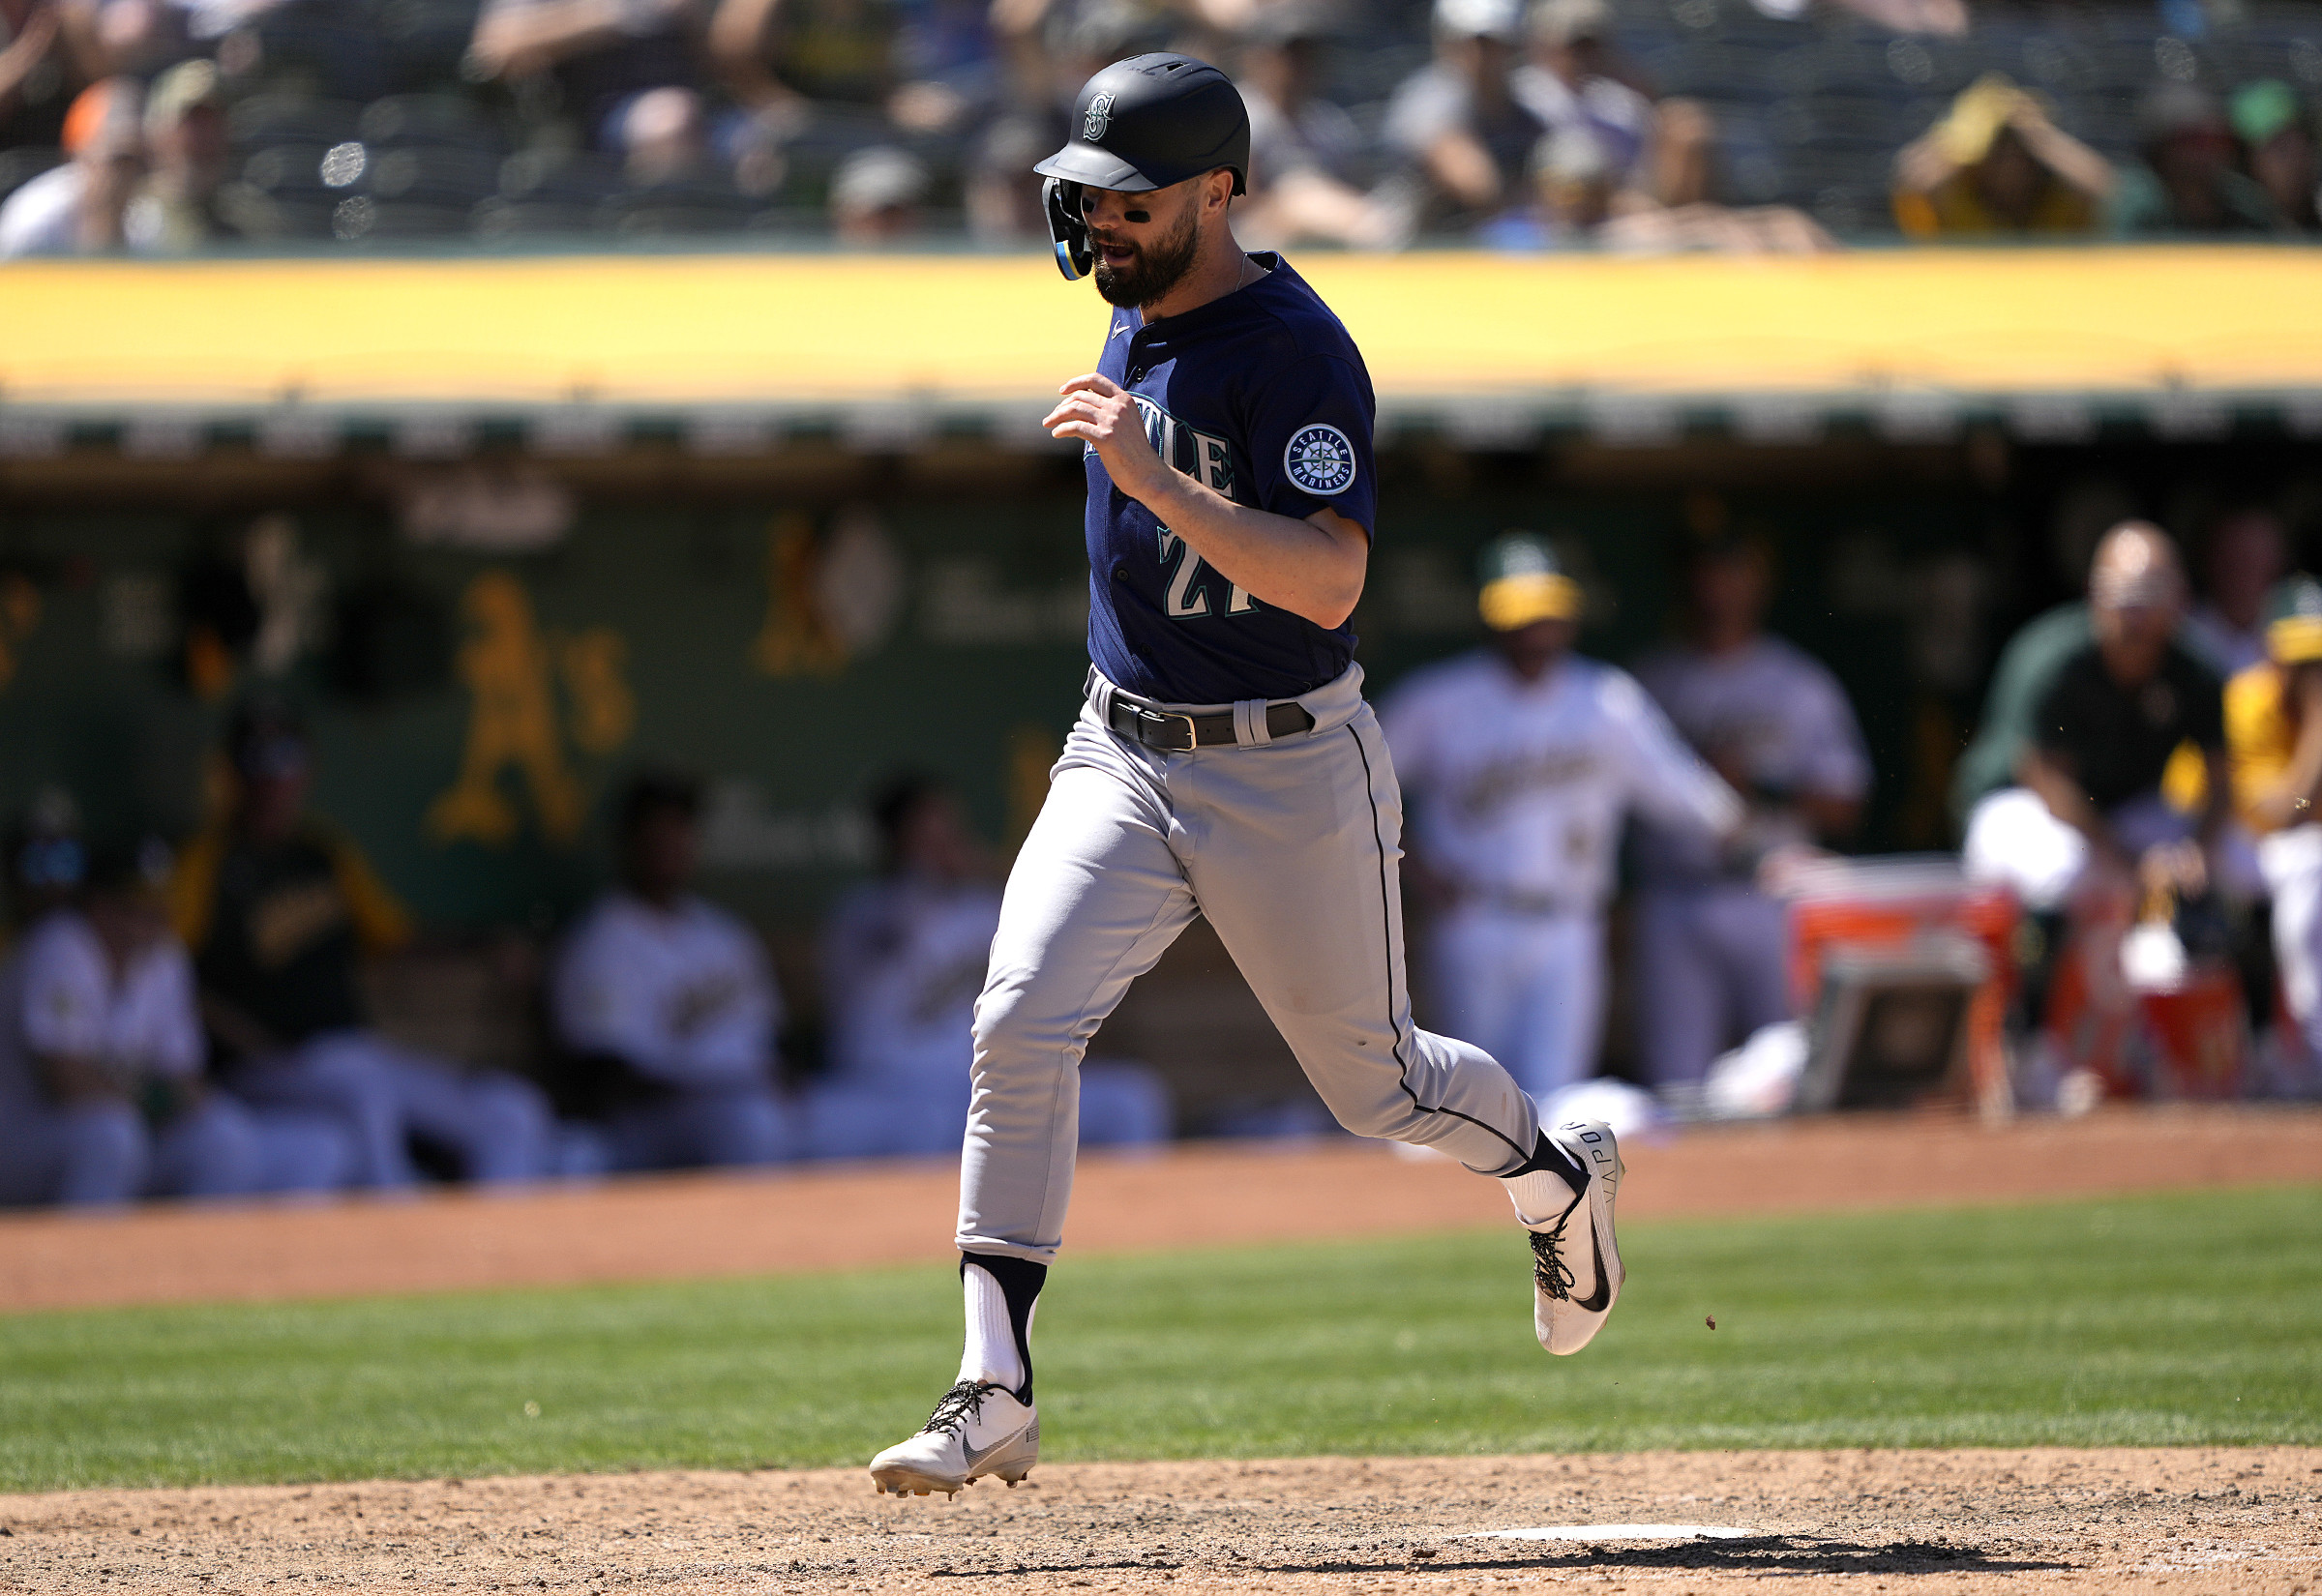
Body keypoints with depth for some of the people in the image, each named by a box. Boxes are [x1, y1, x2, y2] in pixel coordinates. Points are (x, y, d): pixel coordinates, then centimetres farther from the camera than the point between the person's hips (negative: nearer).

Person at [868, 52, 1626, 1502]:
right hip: (1122, 758, 6)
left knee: (1376, 1084, 9)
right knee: (1022, 1024, -15)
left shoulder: (1296, 350, -20)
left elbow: (1330, 581, -32)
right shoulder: (1138, 313, 5)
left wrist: (1153, 479, -39)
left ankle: (1558, 1176, 44)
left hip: (1291, 772, -6)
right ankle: (995, 1397, -17)